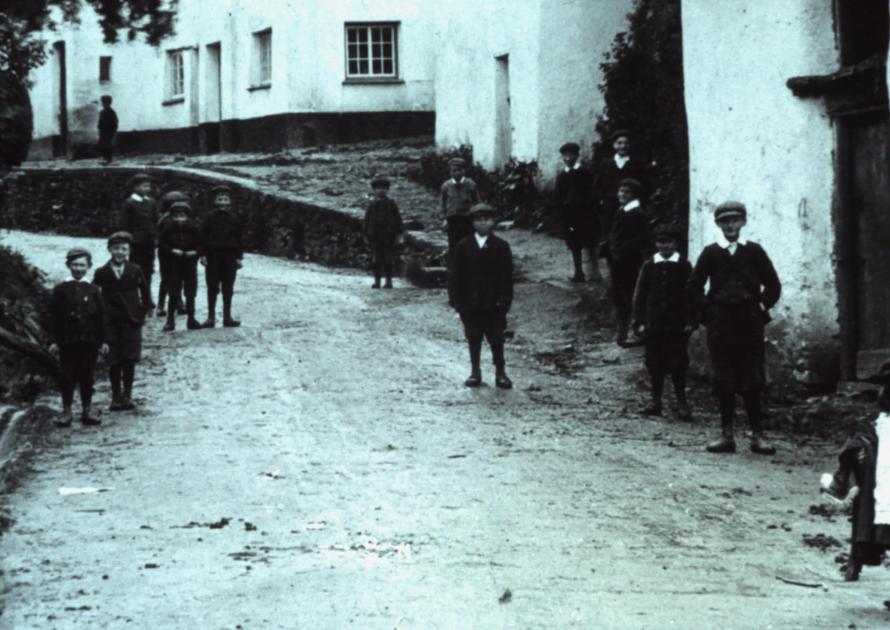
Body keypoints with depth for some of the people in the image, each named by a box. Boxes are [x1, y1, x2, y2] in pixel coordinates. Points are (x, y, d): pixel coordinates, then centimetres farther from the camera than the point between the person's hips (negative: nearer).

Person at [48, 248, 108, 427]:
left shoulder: (93, 291, 6)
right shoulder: (60, 290, 2)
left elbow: (101, 317, 7)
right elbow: (53, 316, 2)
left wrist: (102, 340, 3)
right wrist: (54, 340, -3)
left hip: (89, 342, 1)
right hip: (67, 342, -1)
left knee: (87, 377, 6)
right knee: (67, 378, 1)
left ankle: (87, 411, 13)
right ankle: (66, 412, 7)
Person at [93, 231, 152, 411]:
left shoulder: (135, 270, 3)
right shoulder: (102, 273, 0)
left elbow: (144, 290, 11)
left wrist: (144, 309, 4)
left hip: (132, 321, 1)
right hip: (110, 322, 0)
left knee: (130, 360, 1)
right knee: (114, 361, 1)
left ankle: (127, 395, 9)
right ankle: (116, 396, 9)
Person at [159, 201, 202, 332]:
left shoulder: (193, 228, -2)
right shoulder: (168, 228, -4)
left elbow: (200, 244, 5)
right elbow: (163, 245, 1)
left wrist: (194, 252, -13)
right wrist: (172, 251, -14)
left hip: (190, 262, 1)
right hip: (174, 263, -1)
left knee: (191, 293, 6)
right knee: (174, 293, -1)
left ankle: (191, 319, 15)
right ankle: (170, 320, 4)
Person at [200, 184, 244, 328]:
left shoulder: (233, 219, 5)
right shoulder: (209, 217, 0)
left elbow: (238, 239, 8)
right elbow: (203, 236, 0)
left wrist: (239, 256, 4)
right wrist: (203, 254, -6)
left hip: (230, 256, 2)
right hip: (213, 256, -2)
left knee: (228, 289, 6)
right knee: (212, 288, 2)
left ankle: (227, 316, 12)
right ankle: (211, 316, 6)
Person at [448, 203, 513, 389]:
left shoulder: (501, 246, -1)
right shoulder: (464, 247, 1)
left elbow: (507, 275, -2)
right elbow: (454, 274, 2)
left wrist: (505, 299, -9)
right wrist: (455, 298, -5)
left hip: (494, 303, -1)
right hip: (470, 303, 1)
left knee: (496, 339, 4)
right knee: (473, 338, 8)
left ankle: (500, 372, 12)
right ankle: (475, 372, 17)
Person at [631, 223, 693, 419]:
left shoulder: (684, 266, 0)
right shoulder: (648, 266, 4)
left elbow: (691, 295, 2)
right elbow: (639, 295, 6)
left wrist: (690, 321, -4)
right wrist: (639, 321, 1)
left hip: (678, 326, -2)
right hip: (653, 325, 2)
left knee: (678, 365, 0)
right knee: (654, 364, 6)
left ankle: (681, 402, 10)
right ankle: (656, 401, 16)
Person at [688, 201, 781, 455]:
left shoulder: (753, 251, 5)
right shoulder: (711, 253, 5)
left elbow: (773, 285, 9)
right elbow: (694, 286, 9)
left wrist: (762, 308, 1)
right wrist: (707, 308, 0)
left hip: (749, 322, -1)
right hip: (720, 324, 1)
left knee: (752, 383, -2)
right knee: (724, 382, 2)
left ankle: (757, 436, 1)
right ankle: (727, 435, 7)